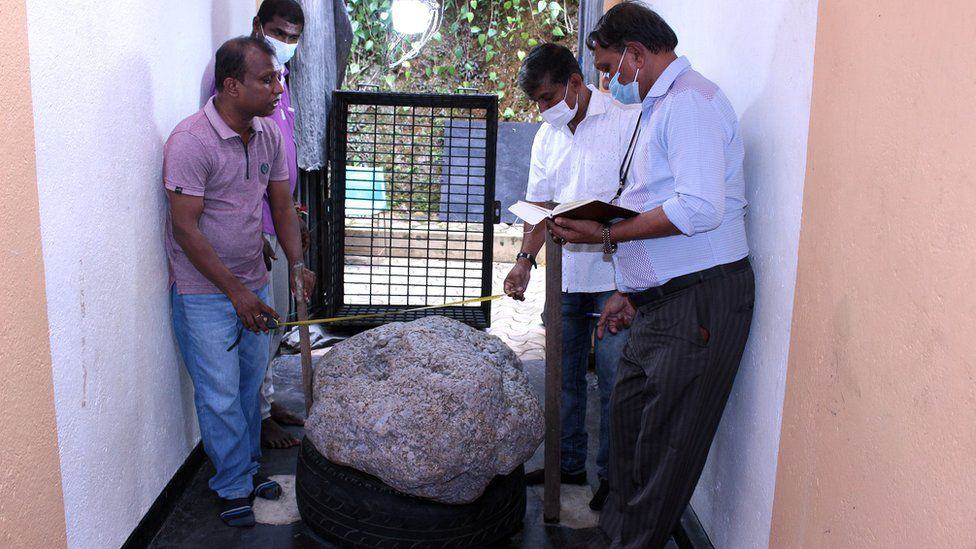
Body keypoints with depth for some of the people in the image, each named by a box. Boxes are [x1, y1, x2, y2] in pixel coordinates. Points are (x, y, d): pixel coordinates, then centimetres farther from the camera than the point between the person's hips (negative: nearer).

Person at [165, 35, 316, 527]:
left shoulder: (270, 135, 1)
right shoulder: (190, 141, -20)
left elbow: (282, 206, 9)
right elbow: (186, 229, -20)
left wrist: (296, 263, -6)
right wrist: (235, 291, -20)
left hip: (252, 285, 6)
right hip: (204, 293, -6)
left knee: (250, 385, 17)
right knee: (220, 397, 2)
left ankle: (248, 467, 35)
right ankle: (234, 487, 19)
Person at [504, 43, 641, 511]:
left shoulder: (626, 122, -8)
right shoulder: (546, 137, 13)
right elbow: (539, 206, 12)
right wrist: (525, 259, -1)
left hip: (614, 278, -6)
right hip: (565, 276, 7)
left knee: (613, 380, 0)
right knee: (565, 375, 15)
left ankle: (612, 475, 16)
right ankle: (568, 463, 30)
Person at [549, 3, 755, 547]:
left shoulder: (689, 101, -12)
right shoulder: (659, 107, 21)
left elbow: (699, 208, -25)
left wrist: (605, 234, -19)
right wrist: (630, 293, 21)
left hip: (700, 299, -10)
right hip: (662, 298, 10)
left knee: (665, 437, 0)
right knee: (629, 414, 16)